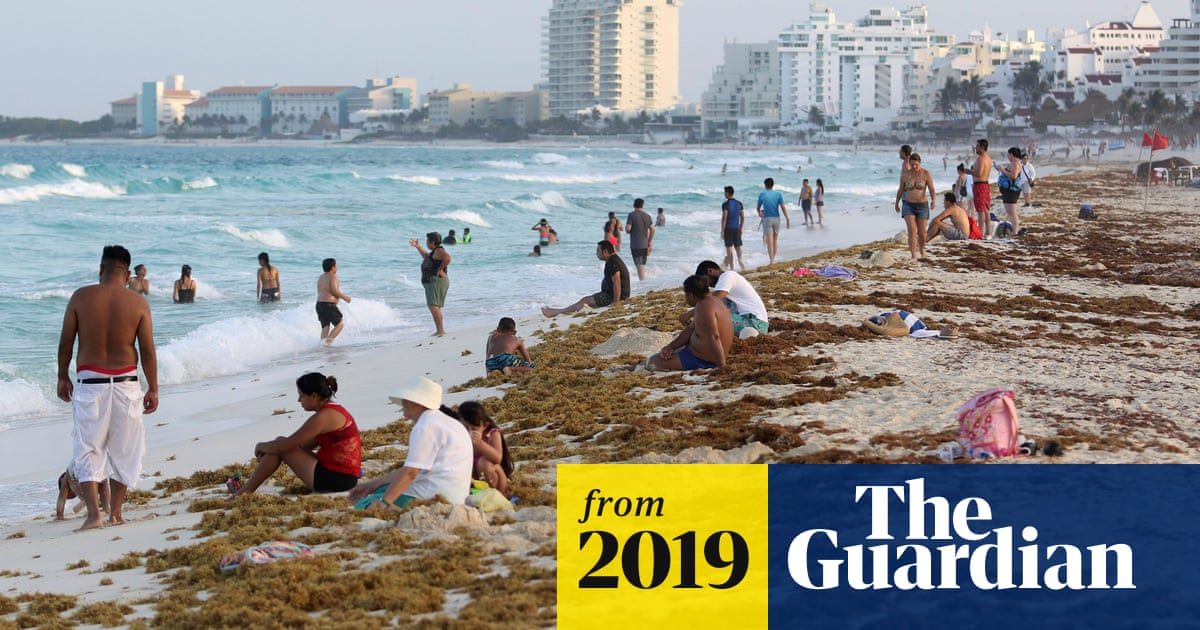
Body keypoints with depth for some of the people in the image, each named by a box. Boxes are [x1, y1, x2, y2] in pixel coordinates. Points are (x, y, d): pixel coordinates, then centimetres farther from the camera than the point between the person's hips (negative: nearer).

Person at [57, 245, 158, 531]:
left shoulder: (81, 297, -5)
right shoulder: (138, 303, -5)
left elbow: (65, 342, 0)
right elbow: (147, 351, -4)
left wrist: (63, 377, 13)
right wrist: (152, 389, 5)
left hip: (89, 382, -1)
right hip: (125, 382, 1)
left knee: (87, 450, 5)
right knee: (124, 450, 14)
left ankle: (93, 514, -8)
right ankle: (115, 512, 20)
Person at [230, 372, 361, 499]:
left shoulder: (323, 417, -17)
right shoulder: (334, 410, 14)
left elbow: (285, 445, -15)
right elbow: (307, 445, 21)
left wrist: (261, 446, 5)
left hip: (335, 480, -10)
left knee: (281, 443, -4)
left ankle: (245, 491, 2)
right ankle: (247, 487, 20)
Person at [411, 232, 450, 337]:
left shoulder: (439, 250, -14)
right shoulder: (434, 251, 18)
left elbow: (447, 257, -34)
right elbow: (426, 256, 40)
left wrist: (440, 269, -24)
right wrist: (418, 247, 39)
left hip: (437, 281, -11)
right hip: (431, 282, 11)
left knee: (434, 306, -20)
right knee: (432, 307, 18)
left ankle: (440, 331, -24)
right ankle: (440, 330, 25)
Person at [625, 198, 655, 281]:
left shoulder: (632, 215, -10)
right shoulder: (647, 216, 5)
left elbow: (628, 229, -17)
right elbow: (652, 230, 4)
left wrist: (628, 231, 6)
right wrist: (650, 241, 15)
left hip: (635, 245, -5)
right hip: (645, 244, 5)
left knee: (639, 265, -6)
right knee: (642, 265, 16)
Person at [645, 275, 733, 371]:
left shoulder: (704, 307, -27)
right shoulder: (709, 301, 7)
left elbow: (714, 337, -35)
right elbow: (691, 329, 10)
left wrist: (722, 366, -38)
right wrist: (670, 347, 1)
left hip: (703, 360, -11)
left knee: (652, 361, -10)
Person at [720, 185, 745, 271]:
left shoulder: (725, 204, -11)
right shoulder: (739, 203, 6)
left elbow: (724, 218, -15)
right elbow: (743, 217, 8)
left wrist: (722, 231, -11)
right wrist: (741, 229, 17)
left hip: (728, 228, -4)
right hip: (737, 228, 4)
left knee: (729, 248, 2)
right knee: (738, 246, 14)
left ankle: (731, 267, 3)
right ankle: (740, 259, -10)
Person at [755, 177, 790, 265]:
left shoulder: (762, 194, 2)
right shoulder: (778, 194, 2)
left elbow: (758, 207, 15)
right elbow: (783, 207, -6)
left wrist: (759, 214, 37)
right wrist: (788, 219, -4)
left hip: (767, 219, -2)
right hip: (776, 218, 2)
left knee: (770, 241, -8)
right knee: (775, 240, 16)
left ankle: (772, 261, -18)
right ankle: (773, 259, 24)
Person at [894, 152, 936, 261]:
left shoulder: (926, 174, -8)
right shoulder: (905, 174, -3)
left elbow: (932, 189, -12)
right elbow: (900, 190, 9)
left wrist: (933, 200, -30)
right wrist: (896, 204, 18)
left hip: (922, 205, 0)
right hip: (908, 205, 0)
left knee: (921, 232, 6)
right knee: (911, 231, -14)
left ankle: (922, 251, 36)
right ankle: (914, 257, -16)